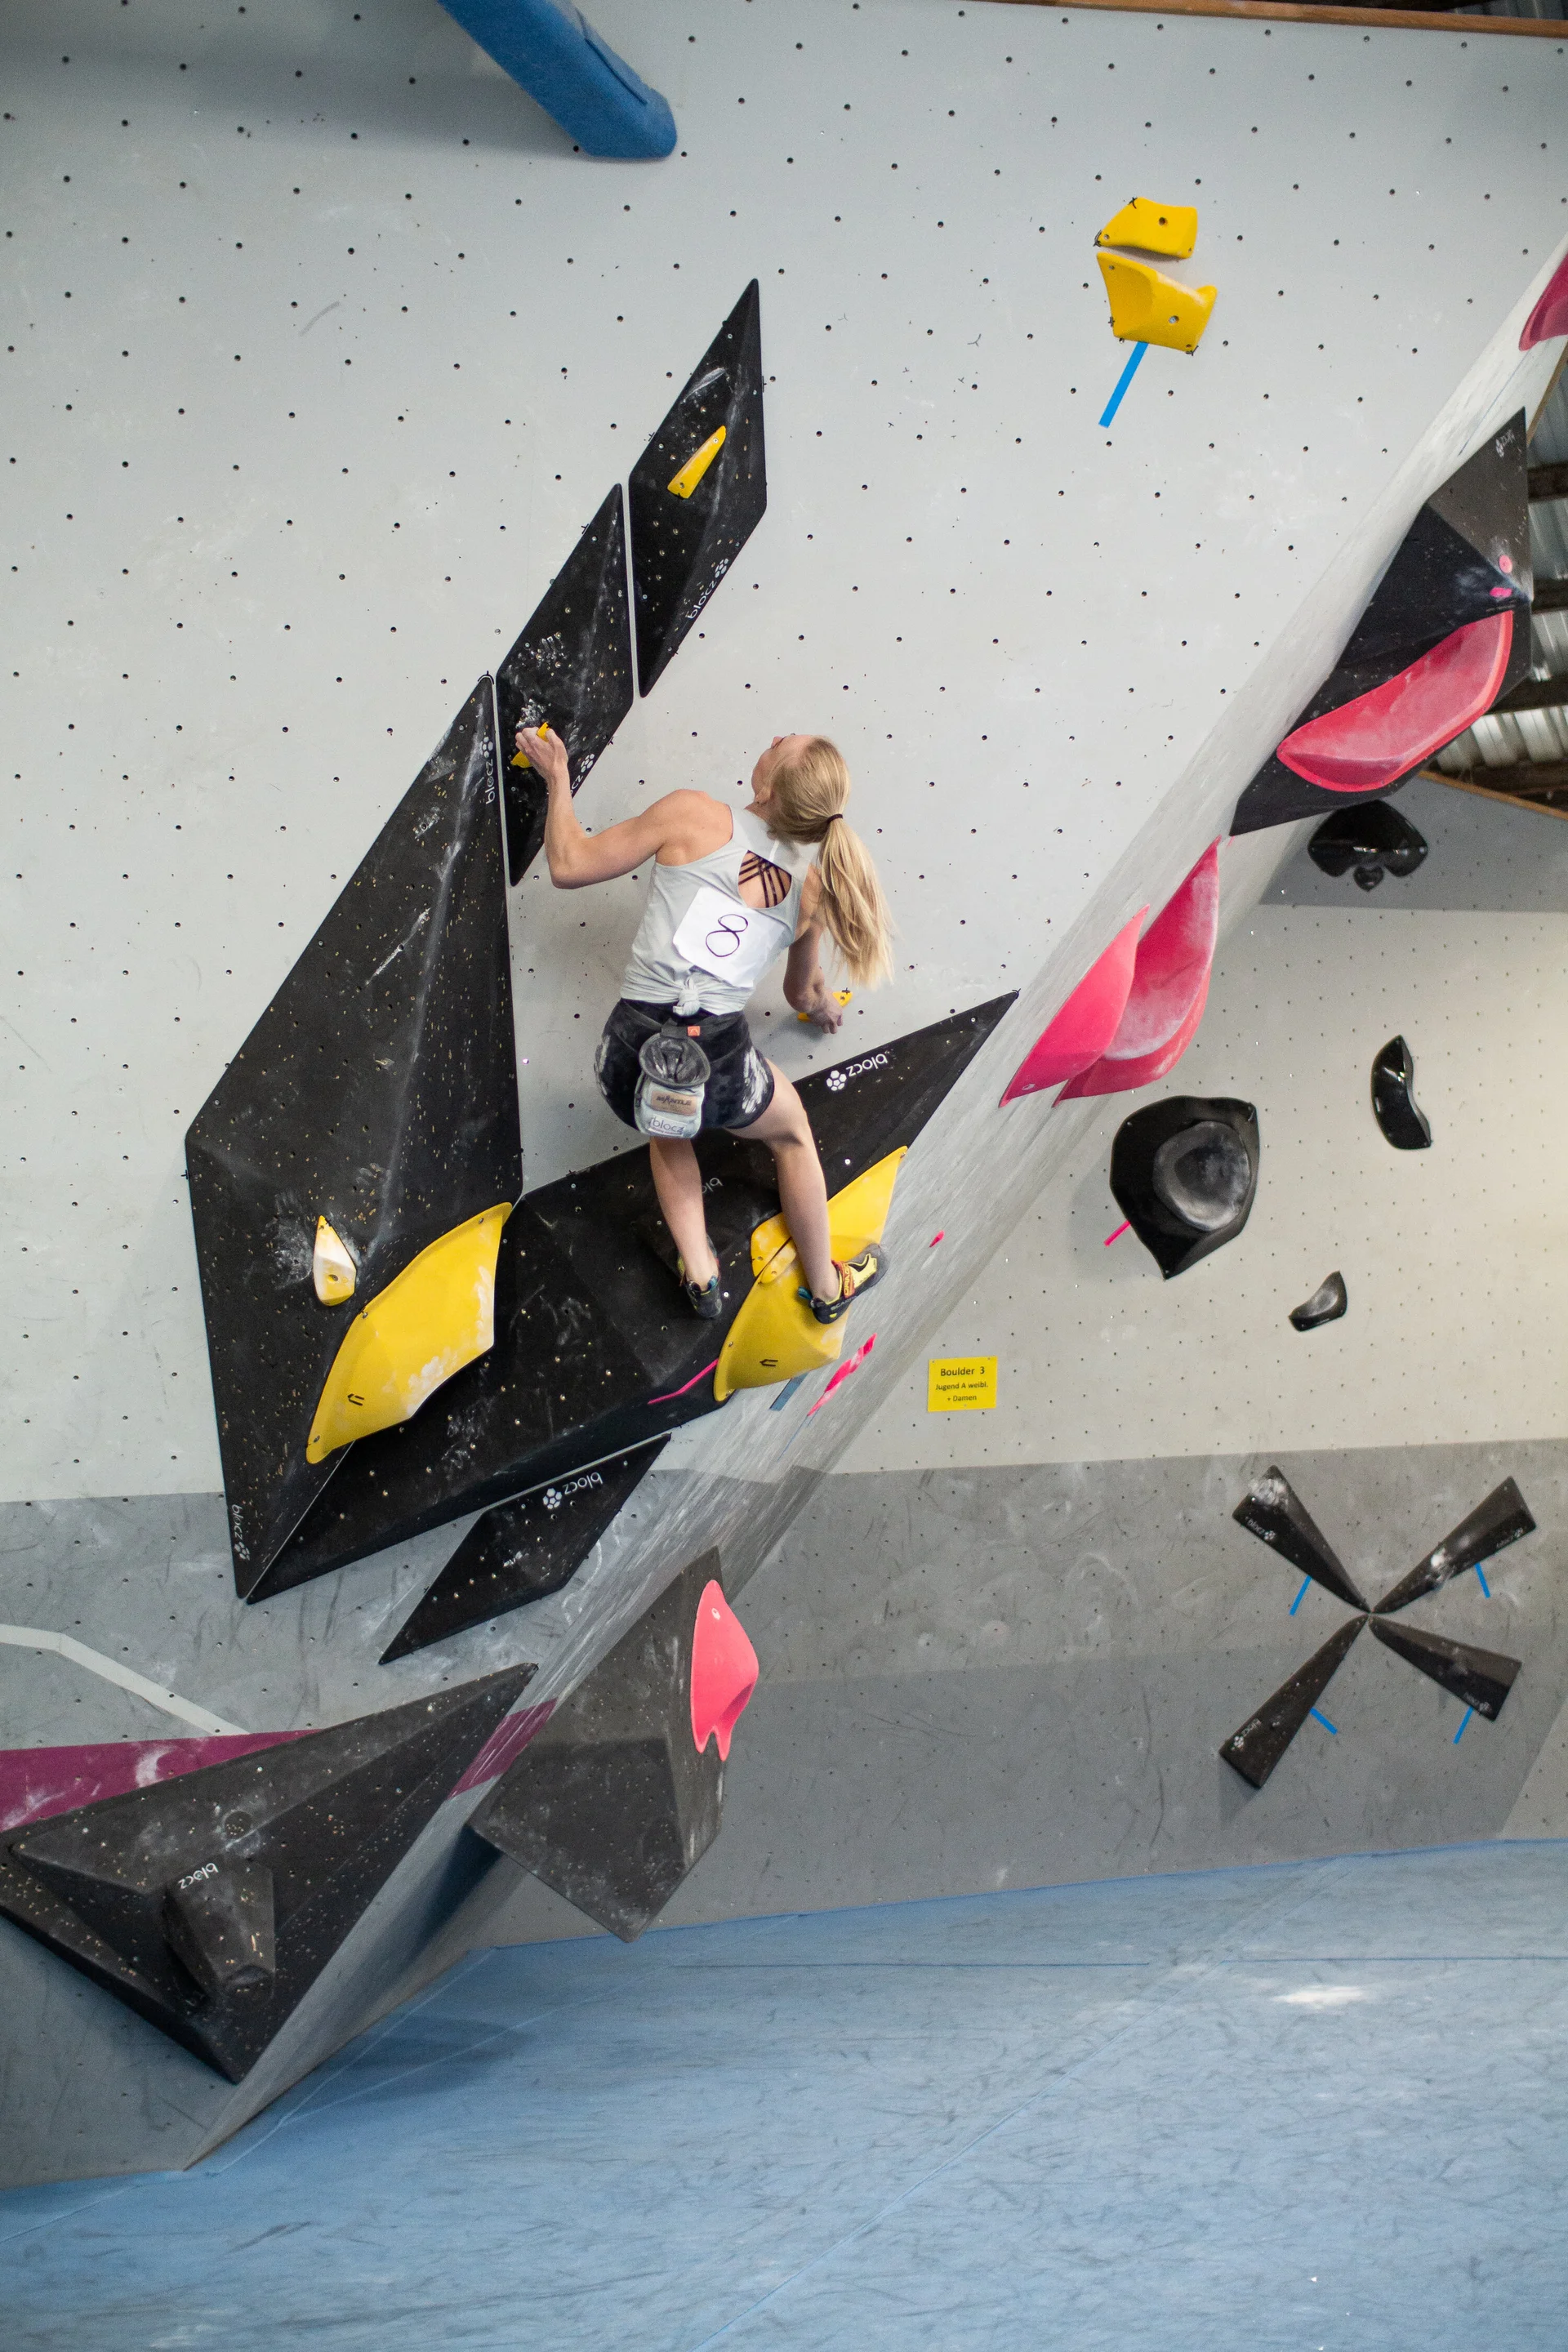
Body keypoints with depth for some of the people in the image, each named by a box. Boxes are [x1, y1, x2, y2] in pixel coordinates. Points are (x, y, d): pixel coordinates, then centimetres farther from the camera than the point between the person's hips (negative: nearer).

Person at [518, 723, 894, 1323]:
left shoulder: (693, 815, -4)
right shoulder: (810, 882, 7)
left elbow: (568, 866, 1)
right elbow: (802, 991, 26)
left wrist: (557, 776, 17)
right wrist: (825, 1006, 50)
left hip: (632, 1059, 0)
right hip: (720, 1065, 0)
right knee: (791, 1132, 35)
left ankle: (699, 1275, 30)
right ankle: (826, 1287, 48)